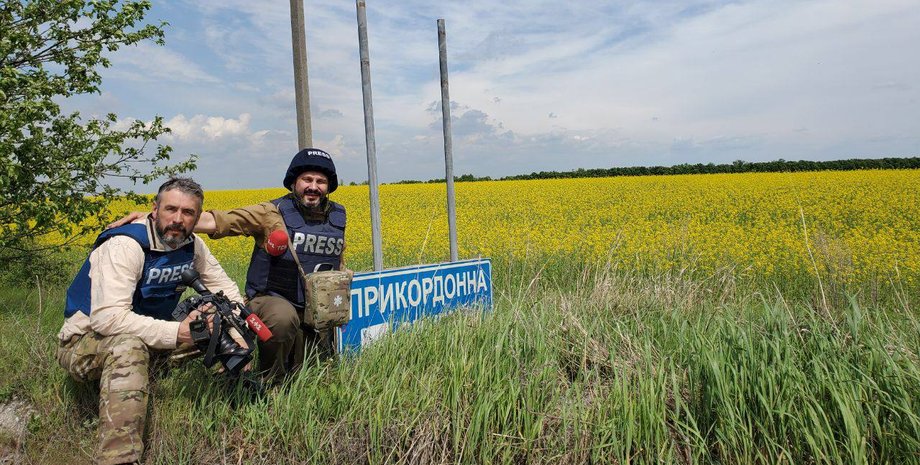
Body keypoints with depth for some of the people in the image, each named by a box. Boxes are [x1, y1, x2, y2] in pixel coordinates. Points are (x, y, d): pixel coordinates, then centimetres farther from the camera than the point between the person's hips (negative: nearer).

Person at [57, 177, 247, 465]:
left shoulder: (192, 245, -4)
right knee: (129, 345, -40)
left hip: (152, 335, 7)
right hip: (86, 341, -7)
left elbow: (224, 287, 7)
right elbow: (108, 317, -36)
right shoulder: (125, 246, -26)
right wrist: (177, 333, -40)